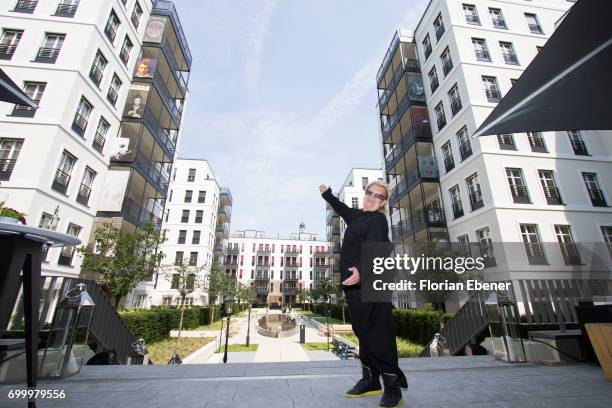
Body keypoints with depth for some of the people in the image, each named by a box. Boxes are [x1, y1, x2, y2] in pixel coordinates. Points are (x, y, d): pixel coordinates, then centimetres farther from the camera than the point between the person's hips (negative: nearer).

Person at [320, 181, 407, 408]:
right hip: (354, 285, 8)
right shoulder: (357, 215, 15)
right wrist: (327, 194, 46)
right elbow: (342, 209, 38)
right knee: (362, 334, 14)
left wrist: (362, 272, -39)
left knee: (379, 336, -3)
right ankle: (370, 381, 27)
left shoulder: (378, 220, -8)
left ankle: (392, 387, 12)